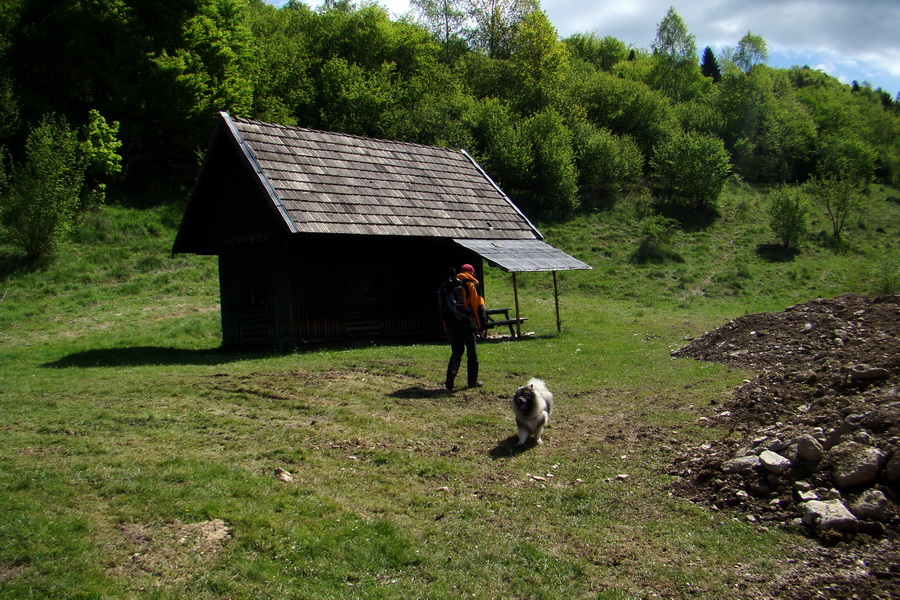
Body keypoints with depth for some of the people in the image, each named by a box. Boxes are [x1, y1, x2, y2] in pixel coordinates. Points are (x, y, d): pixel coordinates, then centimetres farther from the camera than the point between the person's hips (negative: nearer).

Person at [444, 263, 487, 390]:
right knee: (472, 351, 8)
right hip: (468, 322, -3)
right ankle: (473, 381, 12)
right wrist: (481, 326, 1)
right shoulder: (473, 284, 2)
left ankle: (451, 374, -14)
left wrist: (447, 327, 16)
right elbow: (479, 306, -3)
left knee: (456, 351, 10)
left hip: (452, 323, 4)